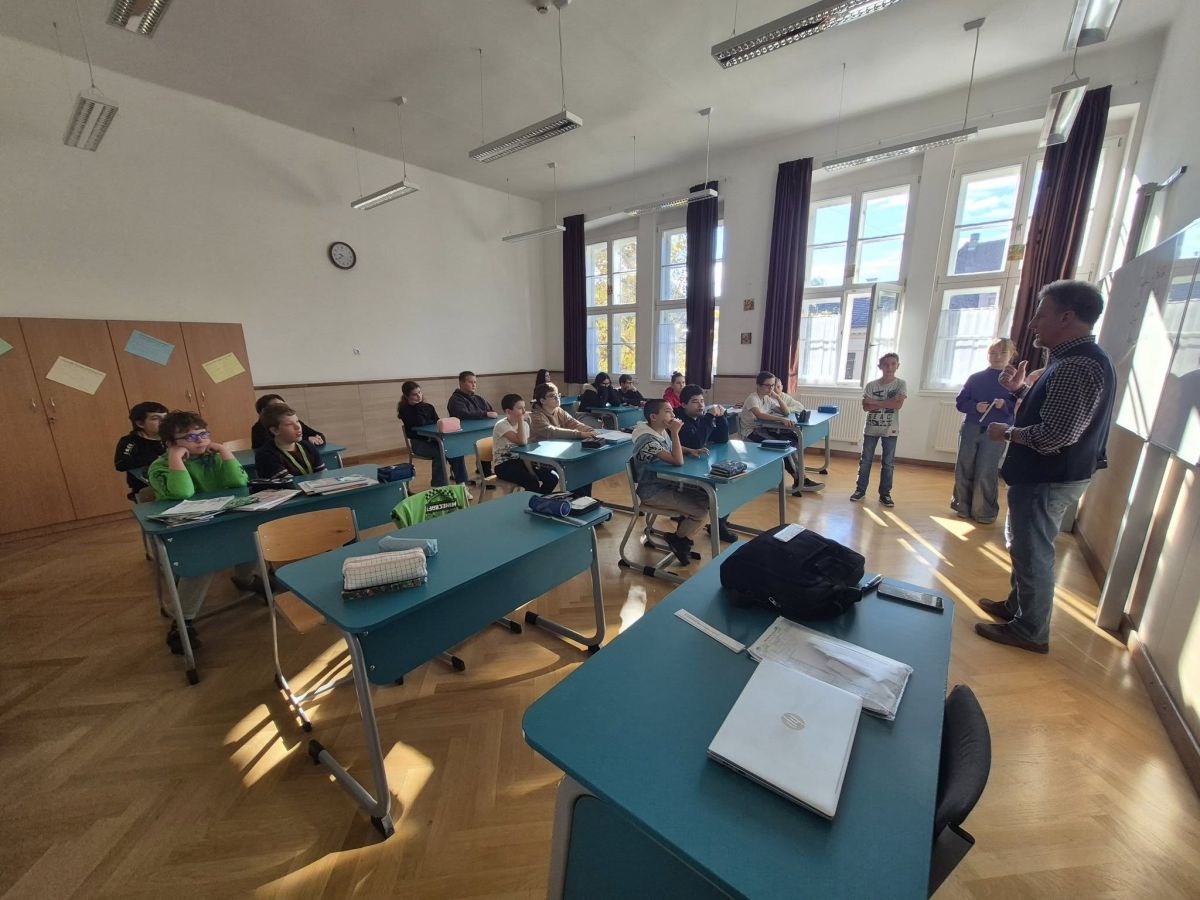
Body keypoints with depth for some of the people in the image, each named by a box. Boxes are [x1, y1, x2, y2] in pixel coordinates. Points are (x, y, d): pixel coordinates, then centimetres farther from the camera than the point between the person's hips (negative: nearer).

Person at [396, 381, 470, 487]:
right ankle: (438, 487, -24)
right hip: (418, 443, -4)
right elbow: (419, 422, -17)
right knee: (439, 452, -33)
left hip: (432, 439, 4)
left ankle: (461, 484, -21)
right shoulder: (404, 410, 0)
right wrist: (417, 405, -6)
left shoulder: (428, 407, 15)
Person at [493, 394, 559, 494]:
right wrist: (521, 420, -23)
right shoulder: (501, 425, -17)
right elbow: (522, 442, -30)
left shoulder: (524, 424, 3)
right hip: (503, 466, -6)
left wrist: (531, 471, -9)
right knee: (533, 483, -29)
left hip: (519, 462, 6)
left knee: (553, 477, -10)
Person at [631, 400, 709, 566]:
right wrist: (675, 432, -26)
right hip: (654, 493, -9)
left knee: (706, 499, 3)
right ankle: (677, 540, 12)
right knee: (702, 512, -12)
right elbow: (678, 461, -30)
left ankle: (684, 528, 18)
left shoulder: (663, 432, 2)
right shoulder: (648, 440, -25)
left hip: (668, 484, 9)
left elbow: (676, 448, 21)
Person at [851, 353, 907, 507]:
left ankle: (885, 494, 15)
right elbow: (866, 407, -9)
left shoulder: (901, 384, -3)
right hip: (871, 428, 1)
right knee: (865, 460, 7)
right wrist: (888, 403, -16)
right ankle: (860, 489, 18)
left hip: (890, 430, -1)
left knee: (888, 463, 5)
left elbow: (898, 405, -17)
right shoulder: (871, 385, -1)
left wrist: (875, 402, -13)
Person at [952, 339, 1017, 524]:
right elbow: (960, 402, 5)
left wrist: (1005, 405, -21)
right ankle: (963, 507, 20)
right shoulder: (975, 378, 7)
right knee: (964, 470, 7)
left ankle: (985, 513, 10)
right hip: (970, 429, 2)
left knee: (986, 474, -2)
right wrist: (975, 406, -14)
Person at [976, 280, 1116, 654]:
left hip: (1048, 481, -11)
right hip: (1042, 476, 11)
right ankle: (1017, 606, 38)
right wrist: (1020, 389, 8)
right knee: (1023, 547, 22)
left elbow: (1058, 434, -28)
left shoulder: (1077, 367, -22)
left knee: (1033, 554, 3)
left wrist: (1008, 433, -14)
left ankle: (1031, 632, 18)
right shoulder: (1074, 360, 11)